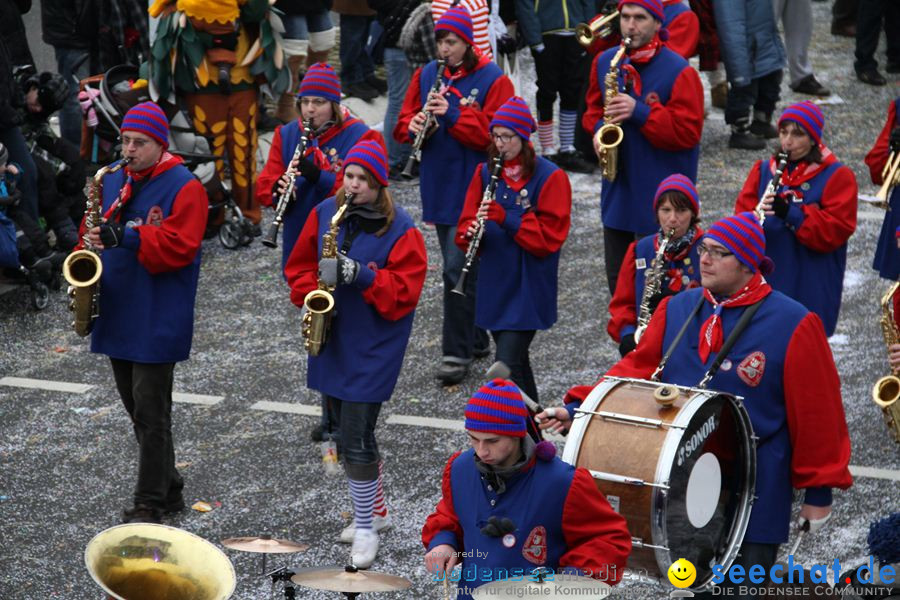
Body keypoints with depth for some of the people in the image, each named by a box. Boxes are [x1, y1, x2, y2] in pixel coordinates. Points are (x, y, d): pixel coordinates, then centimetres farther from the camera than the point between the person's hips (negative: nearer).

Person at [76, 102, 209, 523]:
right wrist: (91, 244, 0)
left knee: (150, 412, -5)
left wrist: (125, 237, -28)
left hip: (156, 319, -8)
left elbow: (179, 247, -19)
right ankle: (169, 489, 24)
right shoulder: (115, 181, 13)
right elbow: (101, 231, 23)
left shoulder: (184, 188, -10)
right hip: (117, 312, 8)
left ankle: (150, 502, 0)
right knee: (137, 407, 14)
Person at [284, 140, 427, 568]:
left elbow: (405, 289, -13)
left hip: (373, 346, -6)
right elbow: (300, 263, 13)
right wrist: (311, 296, -5)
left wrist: (363, 276, -25)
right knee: (350, 431, 16)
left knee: (356, 438, -9)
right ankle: (375, 510, 32)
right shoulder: (325, 213, 5)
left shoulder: (400, 228, -9)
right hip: (331, 339, 6)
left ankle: (367, 527, 2)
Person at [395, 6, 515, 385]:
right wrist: (414, 125, -11)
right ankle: (476, 339, 28)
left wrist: (452, 114, -23)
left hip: (473, 187, -6)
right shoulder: (426, 75, 9)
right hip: (438, 186, 6)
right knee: (459, 267, 15)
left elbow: (493, 134, -14)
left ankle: (457, 354, -6)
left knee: (457, 270, -10)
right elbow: (404, 123, 12)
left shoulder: (492, 80, -8)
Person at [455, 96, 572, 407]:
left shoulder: (550, 177, -9)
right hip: (494, 284, 6)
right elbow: (466, 221, 10)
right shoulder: (486, 172, 8)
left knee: (506, 367, -14)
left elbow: (549, 237, -13)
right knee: (515, 361, 16)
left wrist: (505, 219, -24)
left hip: (528, 288, -6)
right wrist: (471, 232, -15)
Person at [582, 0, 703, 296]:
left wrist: (639, 112, -23)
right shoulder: (605, 62, 7)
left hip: (661, 193, -6)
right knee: (618, 280, 14)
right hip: (617, 190, 6)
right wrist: (599, 129, -1)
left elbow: (688, 131, -15)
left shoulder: (679, 72, -12)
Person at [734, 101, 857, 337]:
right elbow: (743, 211, 7)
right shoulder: (764, 170, 13)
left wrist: (790, 213, -24)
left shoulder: (837, 176, -2)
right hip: (766, 281, 4)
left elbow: (837, 231, -12)